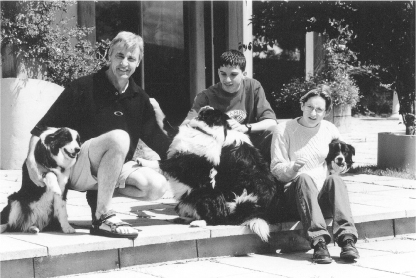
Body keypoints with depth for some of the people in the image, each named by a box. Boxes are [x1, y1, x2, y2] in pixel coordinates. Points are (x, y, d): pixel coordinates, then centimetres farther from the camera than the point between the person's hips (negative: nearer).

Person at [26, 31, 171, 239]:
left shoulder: (138, 98, 6)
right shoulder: (83, 88, -10)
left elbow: (156, 138, 11)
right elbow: (43, 127, -10)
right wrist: (31, 157, -24)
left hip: (116, 171, 6)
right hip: (76, 169, -5)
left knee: (157, 186, -21)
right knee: (118, 137, -34)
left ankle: (99, 195, 0)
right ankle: (103, 217, -31)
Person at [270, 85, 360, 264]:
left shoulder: (330, 130, 13)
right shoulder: (284, 130, 2)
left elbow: (335, 163, 23)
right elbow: (276, 169, -1)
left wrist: (338, 168, -2)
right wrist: (293, 167, -22)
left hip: (324, 195, 2)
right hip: (295, 194, -2)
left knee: (335, 179, -30)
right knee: (304, 178, -36)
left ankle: (347, 239, -45)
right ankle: (318, 242, -48)